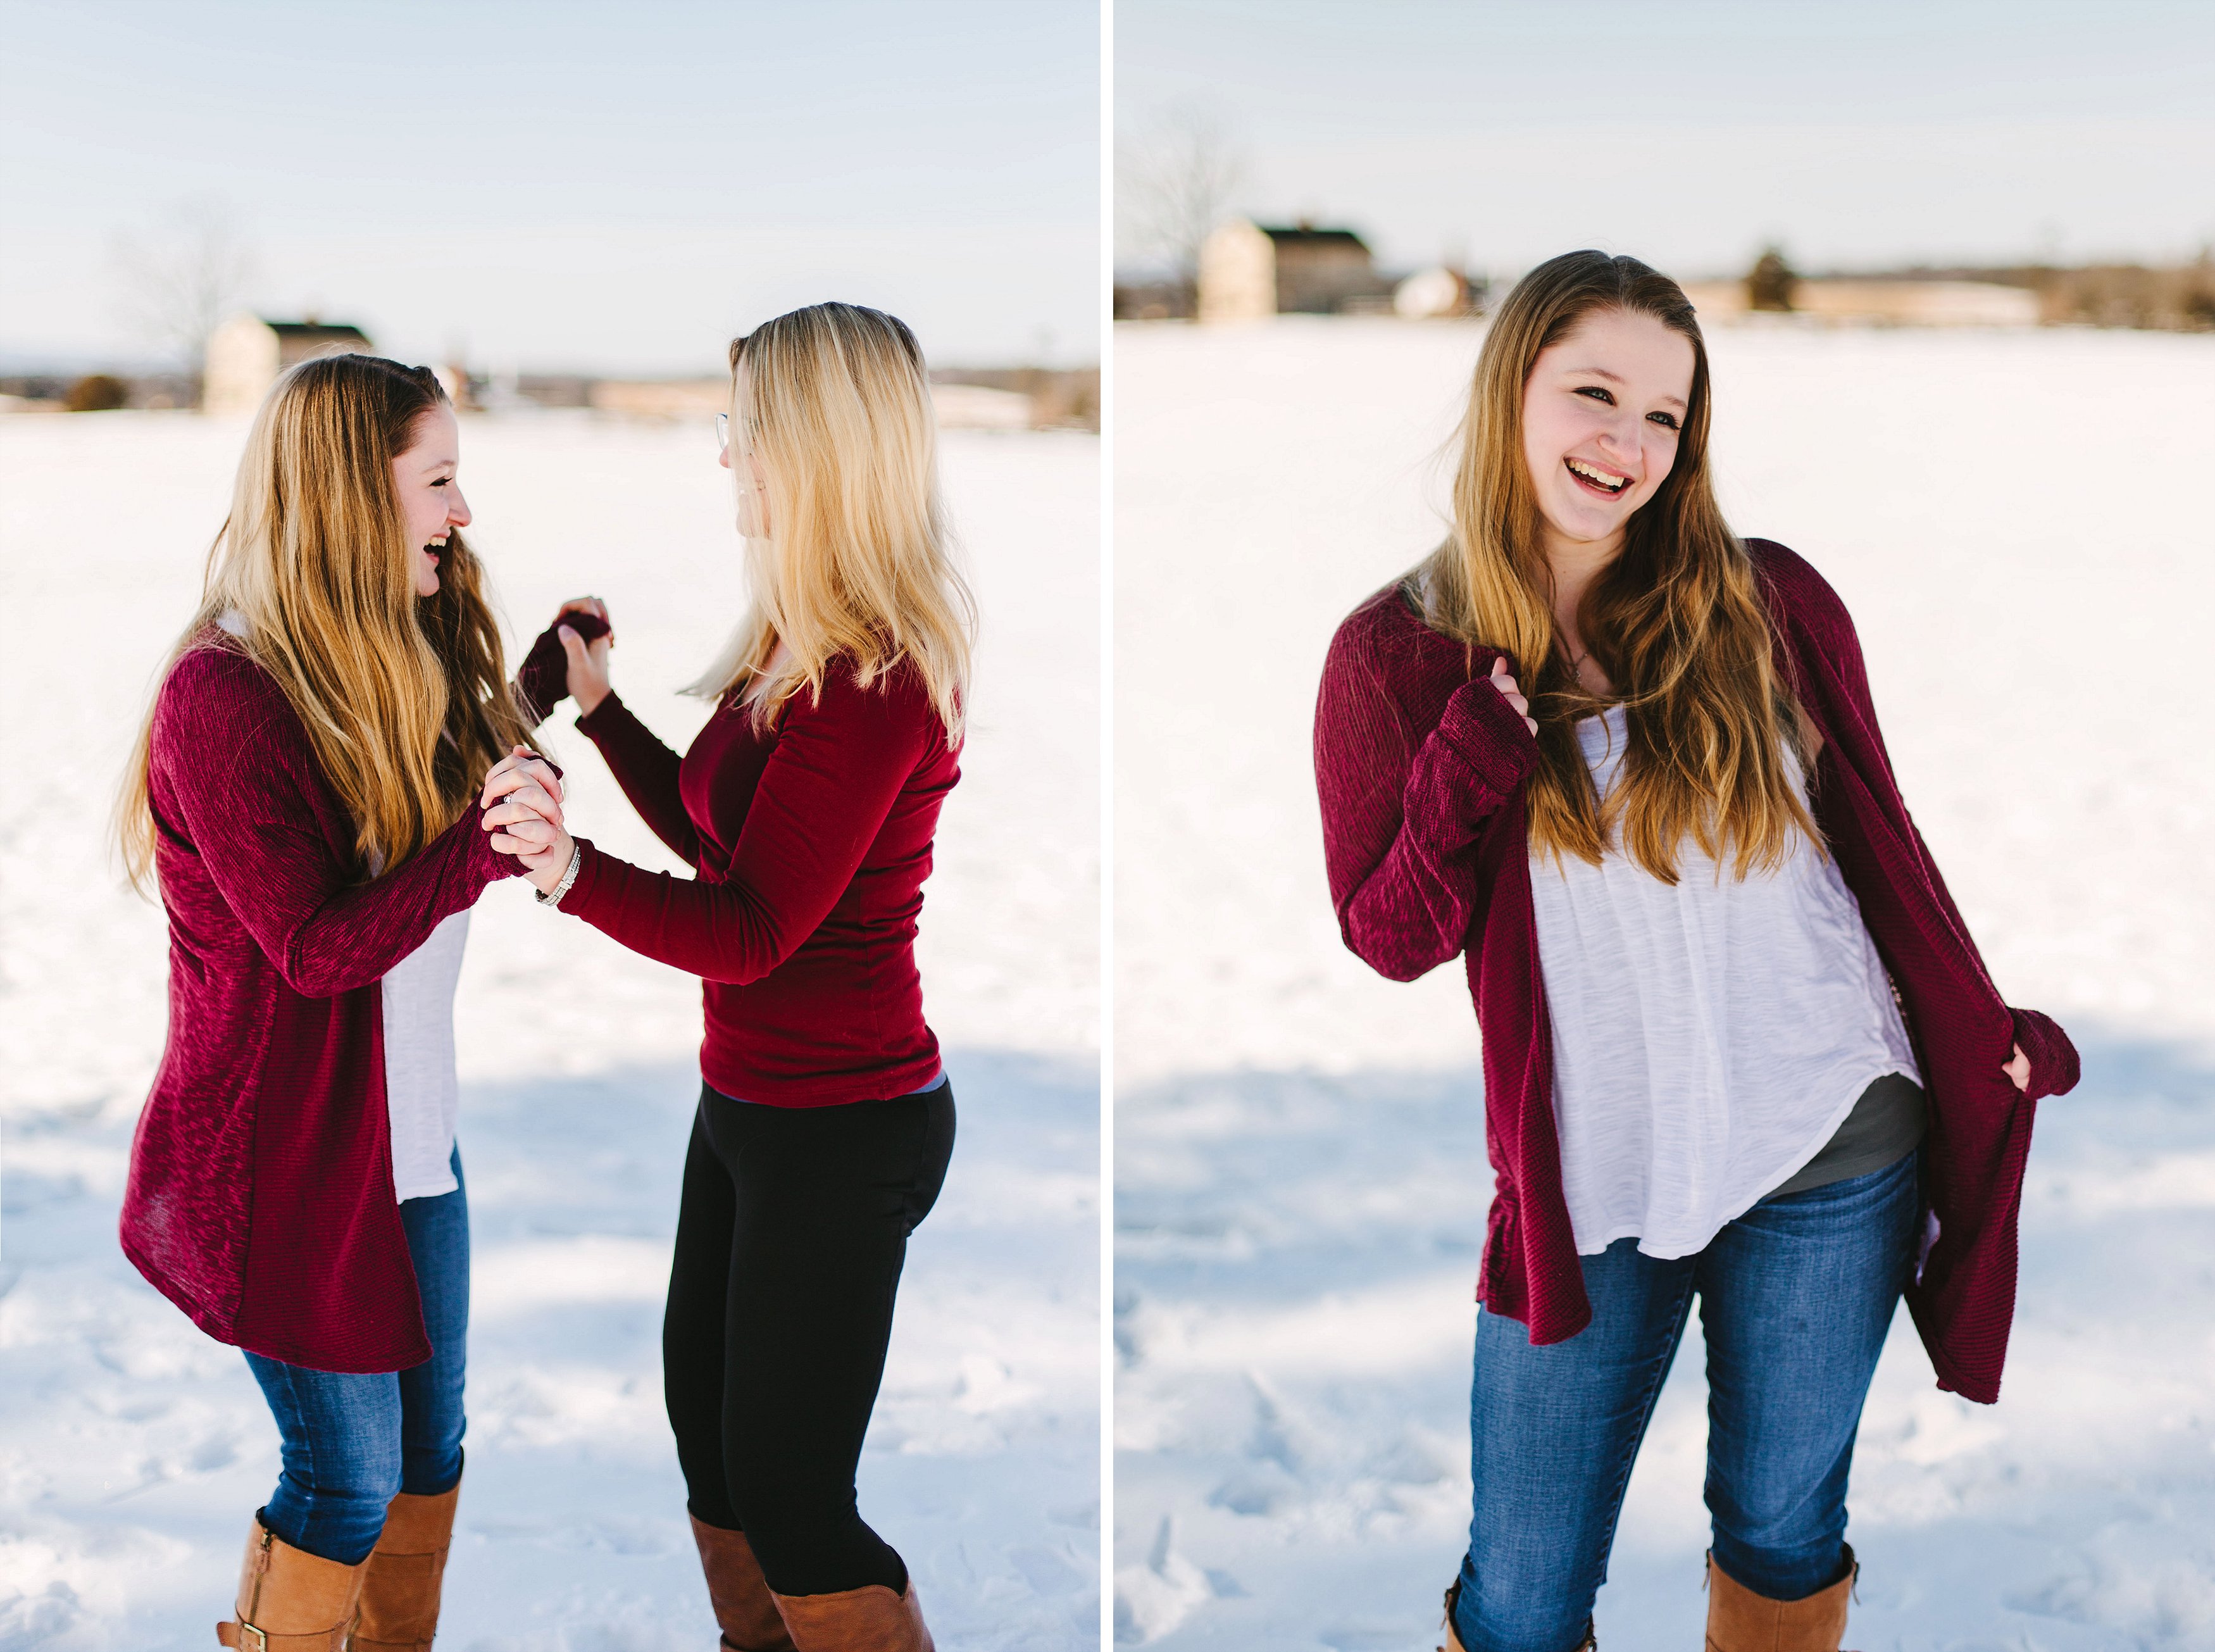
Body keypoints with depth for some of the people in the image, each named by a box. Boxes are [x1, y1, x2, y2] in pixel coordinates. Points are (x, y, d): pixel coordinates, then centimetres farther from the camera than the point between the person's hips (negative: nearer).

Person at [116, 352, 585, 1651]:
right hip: (288, 1156, -8)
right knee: (347, 1476, 2)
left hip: (411, 1129, 8)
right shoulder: (221, 694, -21)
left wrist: (544, 683, 16)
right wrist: (486, 846, -35)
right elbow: (317, 948, -23)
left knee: (432, 1445, 16)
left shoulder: (396, 664, 6)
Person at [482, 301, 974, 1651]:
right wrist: (598, 702, 19)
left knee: (786, 1492, 0)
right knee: (707, 1419, 22)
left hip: (841, 1130, -10)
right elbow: (717, 836, 17)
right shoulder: (797, 648, 5)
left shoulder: (876, 682, -25)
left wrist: (573, 871, -43)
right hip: (753, 1104, 10)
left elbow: (749, 931, -28)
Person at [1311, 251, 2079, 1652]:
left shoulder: (1771, 605, -1)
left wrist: (1990, 1039, 12)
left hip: (1829, 1156, 1)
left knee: (1783, 1535, 16)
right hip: (1588, 1180, -1)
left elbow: (1880, 844, 9)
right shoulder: (1400, 652, -3)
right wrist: (1475, 758, -17)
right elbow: (1392, 940, -2)